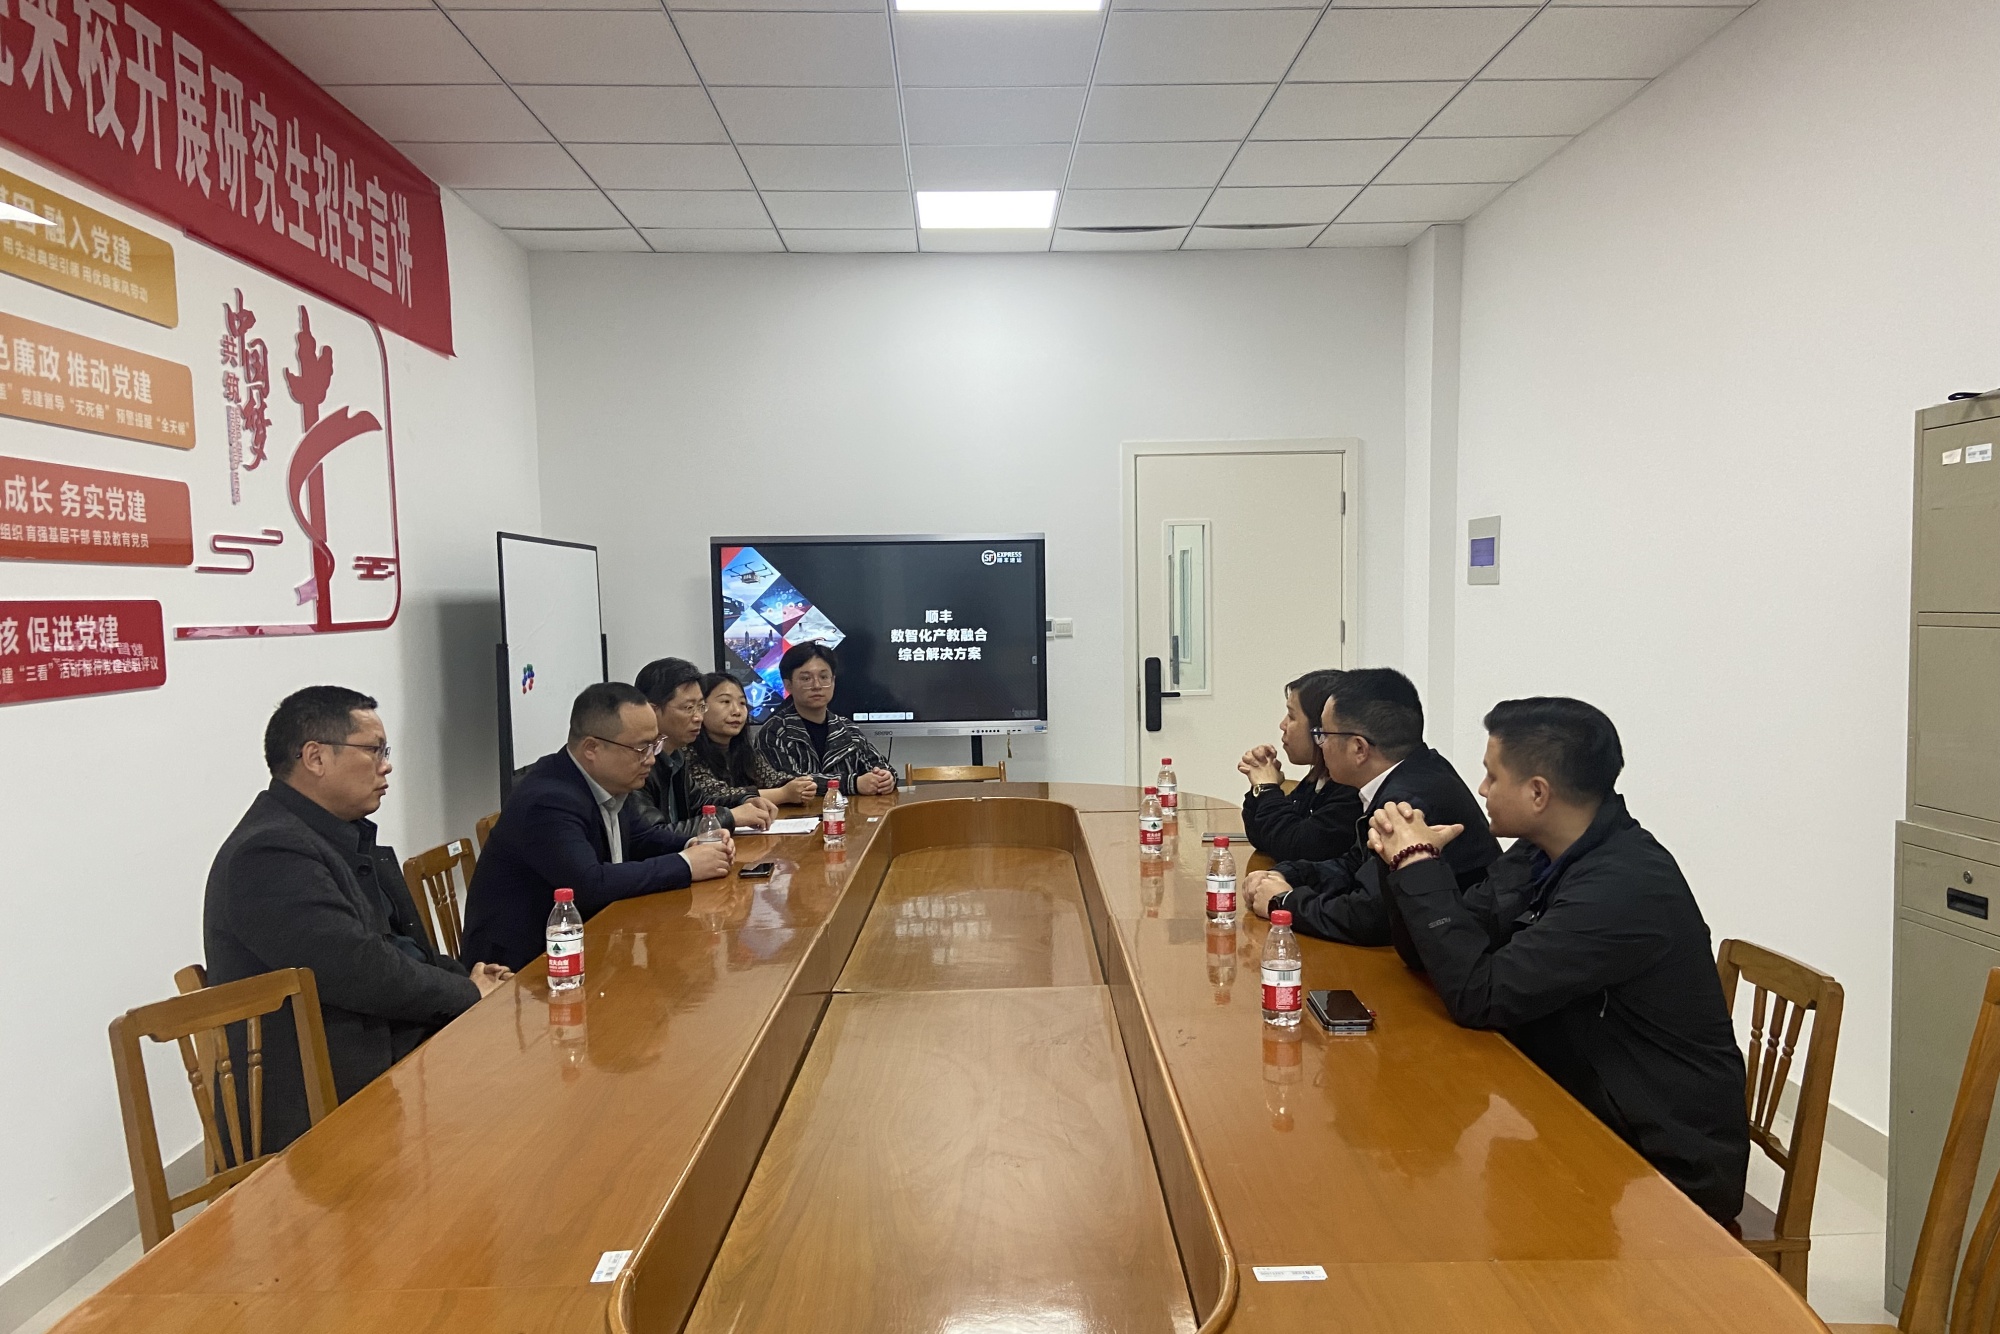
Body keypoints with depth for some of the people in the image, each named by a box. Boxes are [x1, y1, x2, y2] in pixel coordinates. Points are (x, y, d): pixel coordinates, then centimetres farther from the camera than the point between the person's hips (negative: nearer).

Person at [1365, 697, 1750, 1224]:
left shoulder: (1627, 888, -26)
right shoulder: (1539, 855, 1)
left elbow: (1480, 996, -26)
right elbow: (1465, 947, 7)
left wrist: (1419, 865, -19)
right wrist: (1407, 859, -9)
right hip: (1589, 1118, 7)